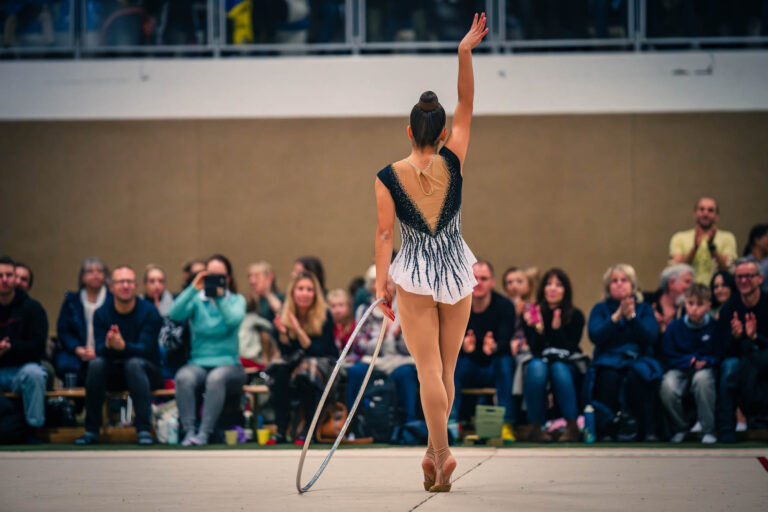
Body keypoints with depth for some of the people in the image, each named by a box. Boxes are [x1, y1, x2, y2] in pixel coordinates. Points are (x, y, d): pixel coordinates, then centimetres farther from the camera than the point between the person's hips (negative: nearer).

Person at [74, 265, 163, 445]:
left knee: (134, 363, -35)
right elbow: (99, 350, -12)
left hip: (145, 371, -2)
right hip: (114, 375, 3)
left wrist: (123, 346, -41)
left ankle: (144, 430, -37)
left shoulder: (149, 312, -10)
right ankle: (91, 431, -22)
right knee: (96, 363, -27)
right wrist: (108, 346, -37)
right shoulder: (101, 314, -2)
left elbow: (146, 349, -20)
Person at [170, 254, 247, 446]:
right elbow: (175, 314, -10)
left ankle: (204, 433, -38)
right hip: (198, 363, 1)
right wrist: (193, 289, -18)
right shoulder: (196, 299, 10)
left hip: (228, 364, -1)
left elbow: (233, 320, -13)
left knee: (216, 377, -37)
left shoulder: (236, 300, 9)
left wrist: (220, 297, -20)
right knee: (184, 377, -34)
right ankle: (189, 432, -36)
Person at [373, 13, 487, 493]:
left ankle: (441, 454, -17)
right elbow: (466, 106, -4)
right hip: (456, 271, 2)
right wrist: (465, 52, -8)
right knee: (446, 369, 13)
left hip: (415, 276, -2)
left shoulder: (387, 178, -9)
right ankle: (434, 451, 18)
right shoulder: (453, 162, -7)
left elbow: (385, 232, -10)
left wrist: (382, 284, -7)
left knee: (428, 370, -3)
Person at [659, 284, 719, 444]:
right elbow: (667, 356, 0)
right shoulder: (675, 327, 2)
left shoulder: (714, 327, -2)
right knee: (668, 387, -33)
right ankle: (680, 428, -5)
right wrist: (689, 361, -15)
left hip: (704, 369, -1)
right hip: (679, 370, 1)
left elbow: (720, 354, -1)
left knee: (702, 378, -38)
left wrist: (706, 362, -20)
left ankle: (708, 430, -23)